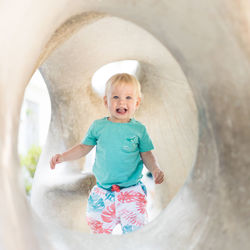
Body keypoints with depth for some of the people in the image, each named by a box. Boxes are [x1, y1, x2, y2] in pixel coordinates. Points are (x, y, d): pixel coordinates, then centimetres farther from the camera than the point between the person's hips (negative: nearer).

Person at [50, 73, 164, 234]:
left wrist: (155, 169, -16)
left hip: (131, 192, -2)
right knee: (99, 230, 13)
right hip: (102, 192, 2)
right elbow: (84, 147, 11)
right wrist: (63, 157, 1)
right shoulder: (98, 126, 1)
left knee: (135, 232, -8)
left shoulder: (139, 129, -2)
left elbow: (147, 155, 2)